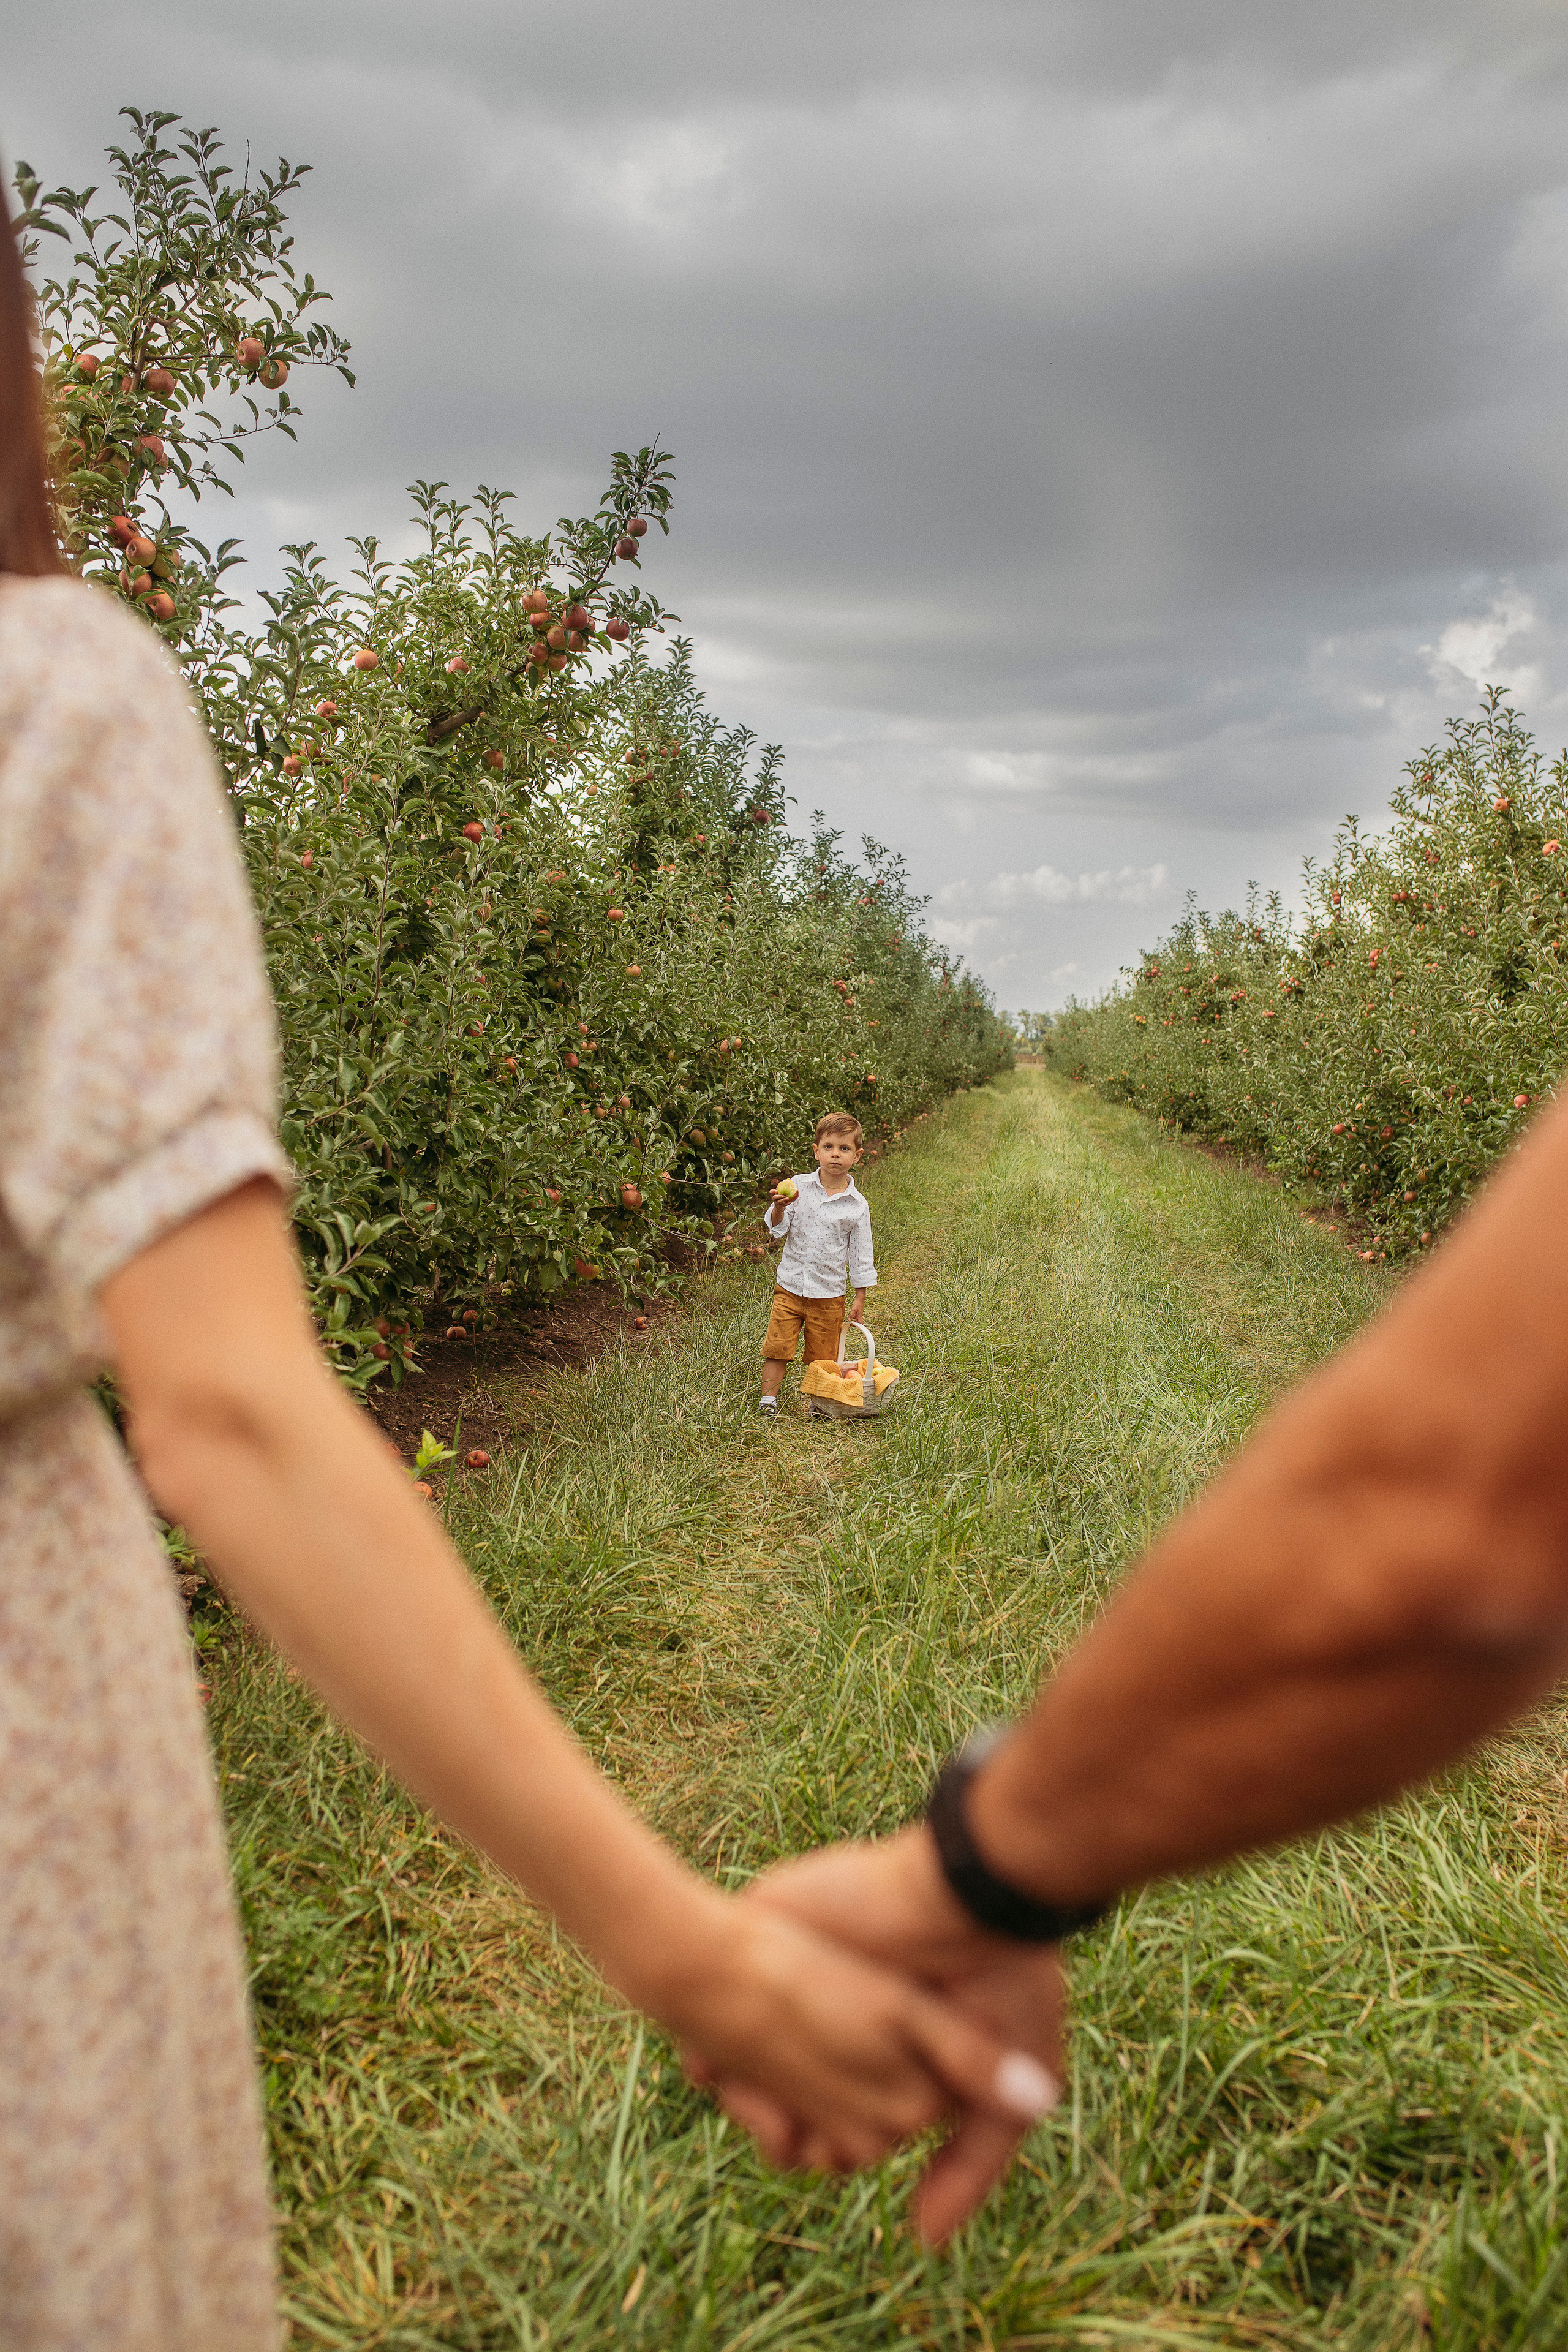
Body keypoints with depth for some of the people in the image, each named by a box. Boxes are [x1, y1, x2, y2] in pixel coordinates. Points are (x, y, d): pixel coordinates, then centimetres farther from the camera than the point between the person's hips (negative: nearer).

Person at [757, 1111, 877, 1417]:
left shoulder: (857, 1205, -4)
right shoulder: (797, 1187, -4)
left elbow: (860, 1255, 3)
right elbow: (776, 1230, -4)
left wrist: (860, 1298, 4)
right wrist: (779, 1208, -25)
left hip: (829, 1294, 0)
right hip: (790, 1286, 0)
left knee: (822, 1357, 10)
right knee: (778, 1345, -1)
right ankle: (768, 1400, 12)